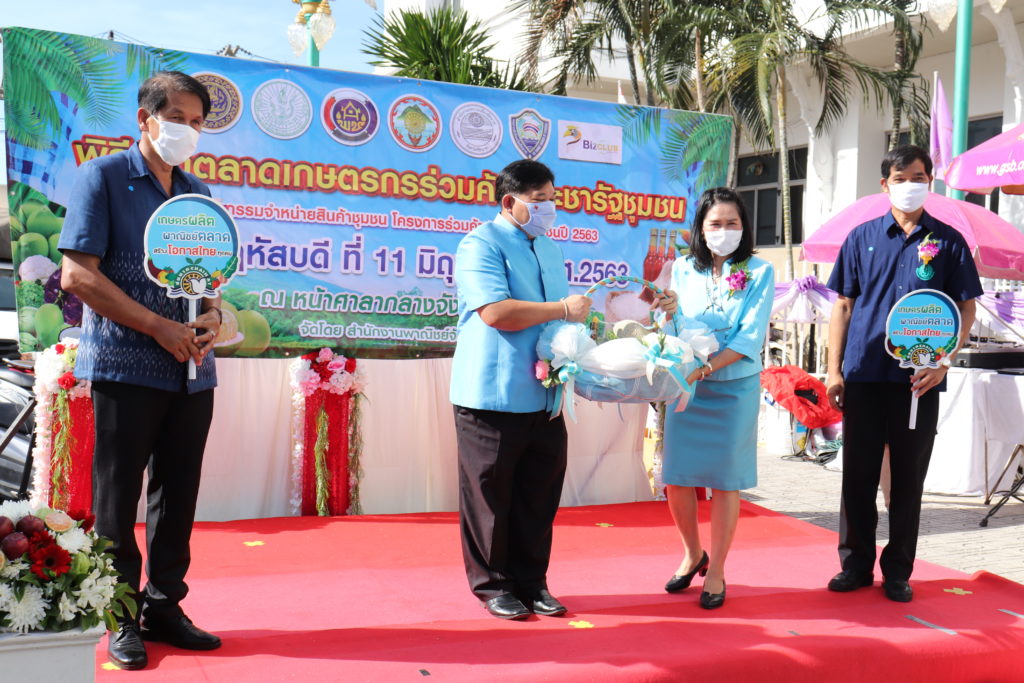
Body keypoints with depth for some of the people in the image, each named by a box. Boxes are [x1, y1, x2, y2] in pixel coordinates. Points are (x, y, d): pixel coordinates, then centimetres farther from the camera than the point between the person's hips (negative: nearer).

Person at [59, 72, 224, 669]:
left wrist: (212, 316, -4)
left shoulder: (198, 193, 15)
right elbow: (78, 274, -10)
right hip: (125, 366, -5)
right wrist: (159, 327, -16)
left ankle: (164, 606, 23)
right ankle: (120, 618, 15)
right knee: (117, 498, 3)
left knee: (178, 496, 10)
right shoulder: (104, 177, -2)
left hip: (191, 370, 5)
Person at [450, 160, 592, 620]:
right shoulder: (481, 244, -7)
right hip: (492, 395, -7)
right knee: (490, 493, 3)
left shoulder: (549, 250, 19)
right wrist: (563, 310, -13)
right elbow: (495, 311, -21)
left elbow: (568, 313, 26)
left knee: (539, 493, 10)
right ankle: (492, 585, 18)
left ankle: (531, 582, 23)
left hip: (544, 396, 7)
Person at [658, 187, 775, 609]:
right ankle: (693, 554, 30)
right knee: (676, 478, 4)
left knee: (724, 481, 4)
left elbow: (751, 337, -11)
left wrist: (704, 368, -21)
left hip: (734, 387, -3)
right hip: (686, 387, 3)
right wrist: (667, 313, -14)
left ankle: (716, 573, 18)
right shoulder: (683, 270, 6)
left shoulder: (759, 272, -3)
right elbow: (674, 331, 9)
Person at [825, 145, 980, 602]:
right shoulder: (862, 237, 8)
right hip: (863, 375, 1)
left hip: (918, 379, -1)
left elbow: (966, 309, 5)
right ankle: (856, 564, 19)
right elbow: (843, 306, 8)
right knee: (858, 474, 6)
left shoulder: (947, 241, 5)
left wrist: (943, 362, -10)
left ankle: (898, 572, 18)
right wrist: (834, 370, 1)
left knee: (909, 478, 7)